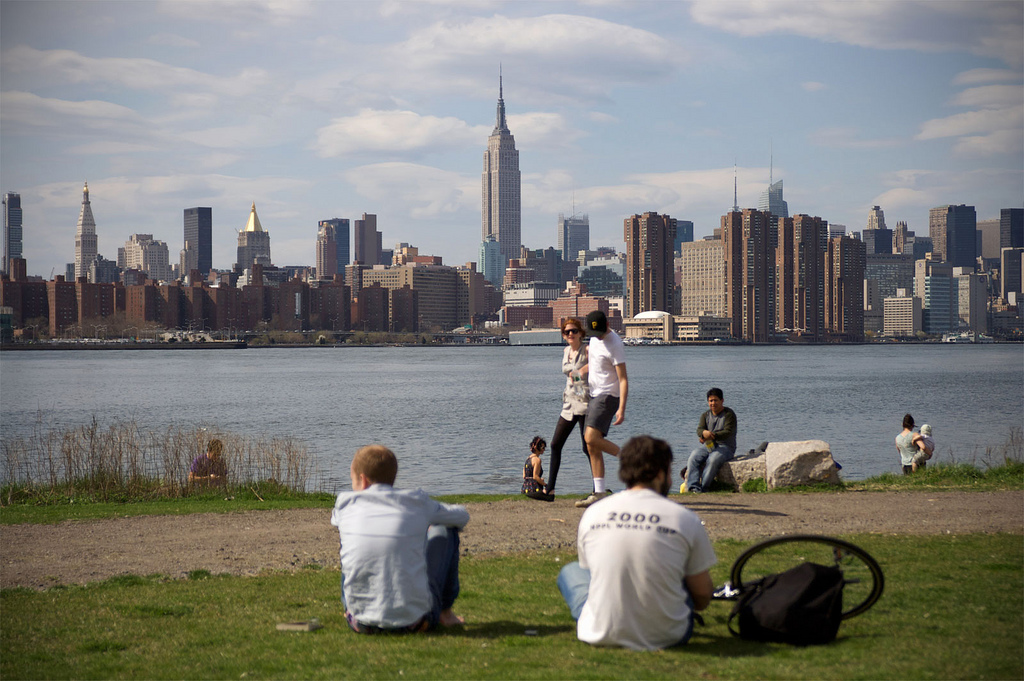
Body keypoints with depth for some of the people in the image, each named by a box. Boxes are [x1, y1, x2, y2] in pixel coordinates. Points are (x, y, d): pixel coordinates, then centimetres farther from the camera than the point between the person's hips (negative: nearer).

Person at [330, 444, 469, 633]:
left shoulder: (346, 503, 1)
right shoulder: (417, 502, 0)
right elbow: (462, 516, 19)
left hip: (362, 623, 2)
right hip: (416, 621, -1)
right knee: (444, 531, 20)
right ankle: (445, 612, 30)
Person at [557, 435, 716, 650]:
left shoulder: (592, 513, 0)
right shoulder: (686, 519, -7)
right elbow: (703, 596, 0)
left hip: (601, 635, 0)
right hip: (667, 637, 0)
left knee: (570, 571, 29)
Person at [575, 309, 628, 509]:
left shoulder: (614, 344, -16)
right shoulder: (595, 339, 11)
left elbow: (623, 379, -19)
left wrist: (621, 408, -26)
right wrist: (583, 369, 11)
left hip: (608, 395, -9)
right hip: (595, 395, 9)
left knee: (591, 437, -24)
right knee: (592, 447, 5)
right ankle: (599, 493, 8)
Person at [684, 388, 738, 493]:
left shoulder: (729, 414, -1)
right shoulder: (705, 415, 15)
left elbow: (728, 432, -15)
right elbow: (699, 429, -1)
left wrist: (712, 436, -29)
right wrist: (704, 432, -28)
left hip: (725, 447, -5)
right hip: (708, 446, 5)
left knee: (713, 460, -35)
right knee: (693, 457, -24)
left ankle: (703, 488, -33)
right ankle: (693, 487, -33)